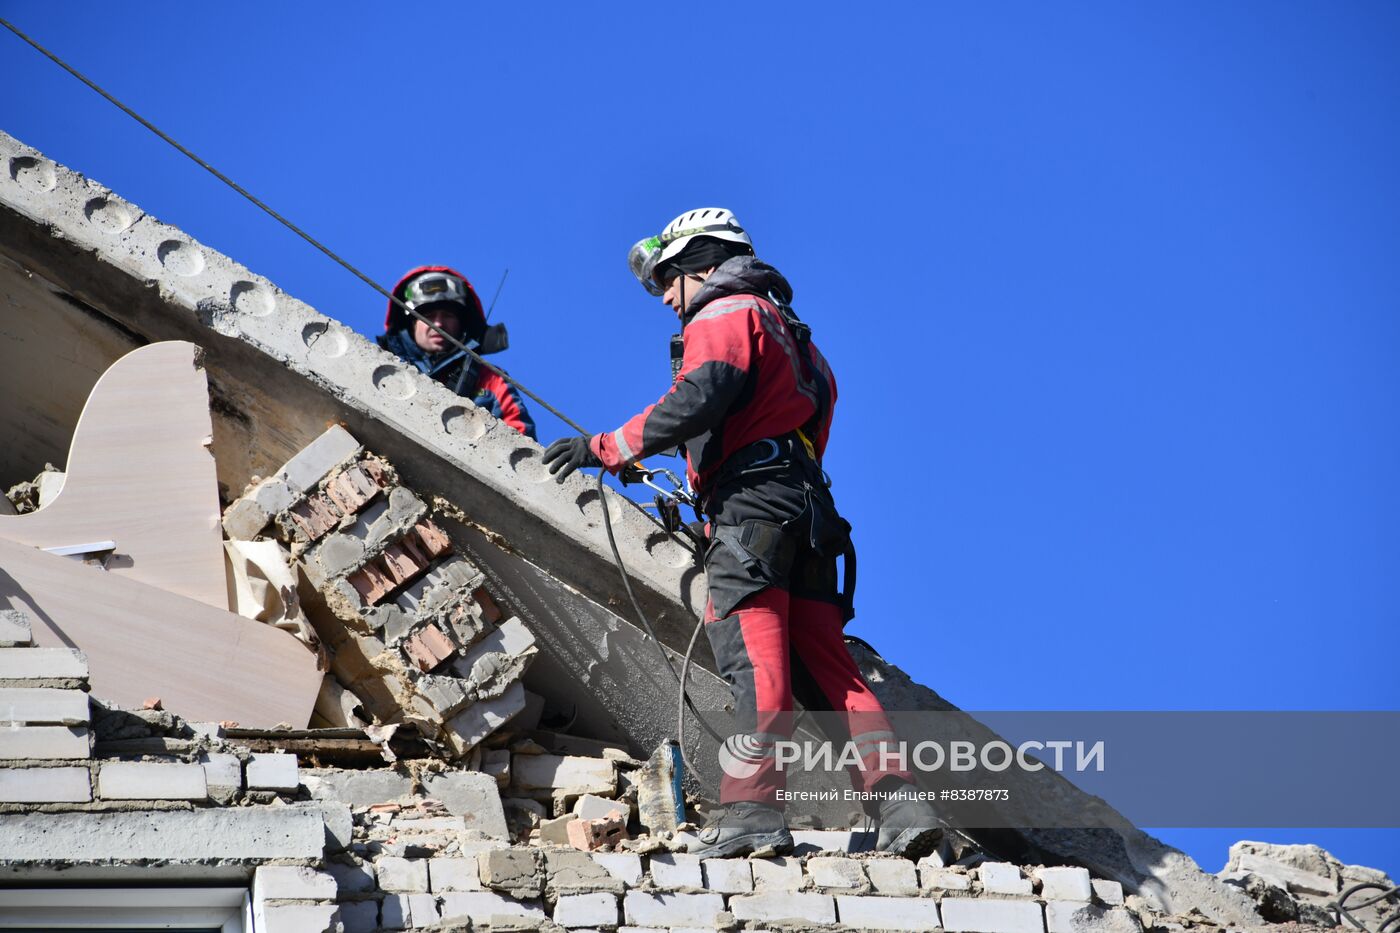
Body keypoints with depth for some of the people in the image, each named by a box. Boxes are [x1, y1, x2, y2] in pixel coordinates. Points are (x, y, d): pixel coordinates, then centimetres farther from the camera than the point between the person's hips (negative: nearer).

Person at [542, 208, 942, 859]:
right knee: (824, 664, 4)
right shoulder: (788, 329, 33)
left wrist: (606, 449, -13)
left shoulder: (725, 313, 3)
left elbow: (701, 398, -16)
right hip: (806, 506, 9)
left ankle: (753, 808, -23)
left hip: (752, 502, -9)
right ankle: (898, 800, -6)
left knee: (753, 658, -15)